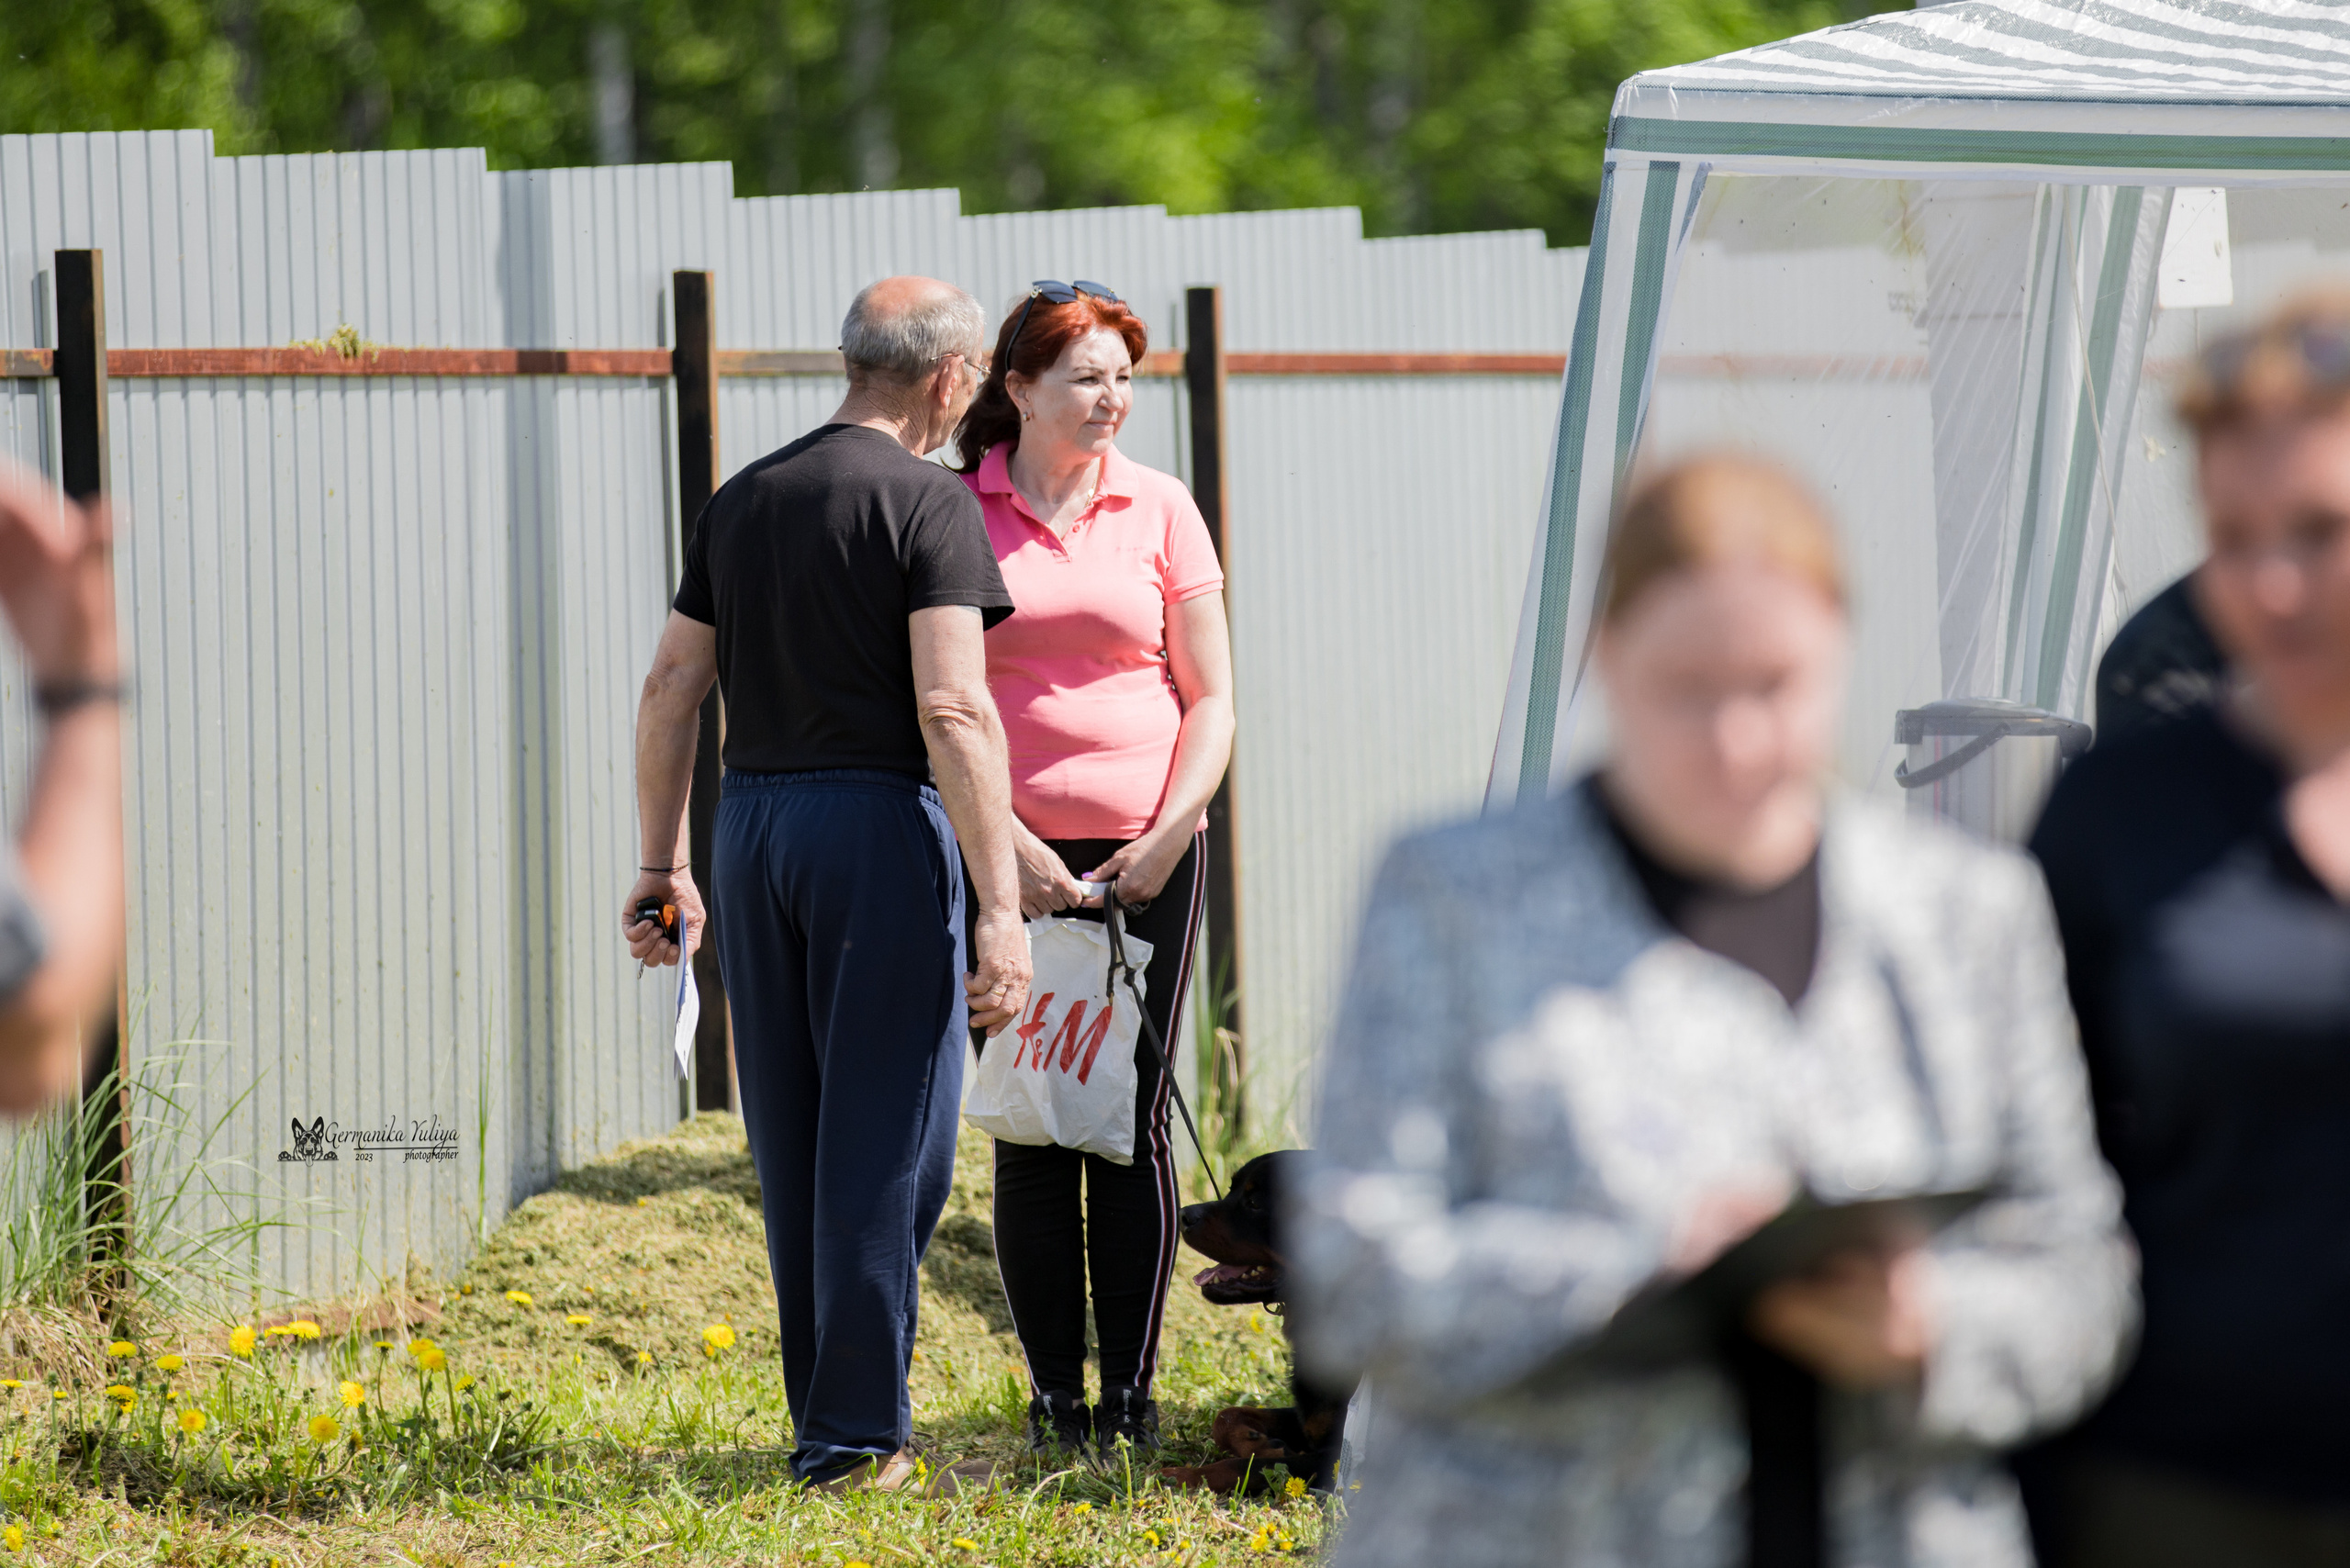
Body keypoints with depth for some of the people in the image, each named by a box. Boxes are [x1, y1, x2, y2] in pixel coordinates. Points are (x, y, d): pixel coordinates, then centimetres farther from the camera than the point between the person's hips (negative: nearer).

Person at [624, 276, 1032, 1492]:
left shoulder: (741, 500, 12)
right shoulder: (925, 503, -9)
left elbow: (671, 687, 14)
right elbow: (954, 709, -17)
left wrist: (663, 866, 21)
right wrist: (1001, 911, -18)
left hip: (752, 823, 7)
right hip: (881, 821, -7)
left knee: (790, 1145, 13)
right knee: (884, 1141, -1)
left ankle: (824, 1412, 19)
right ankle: (855, 1433, 0)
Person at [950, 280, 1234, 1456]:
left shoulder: (1158, 510, 7)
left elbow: (1209, 699, 8)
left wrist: (1169, 834, -5)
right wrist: (1002, 843, -9)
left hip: (1145, 856, 1)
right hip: (1010, 858, -1)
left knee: (1133, 1119, 0)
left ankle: (1132, 1393, 6)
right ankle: (1054, 1392, 5)